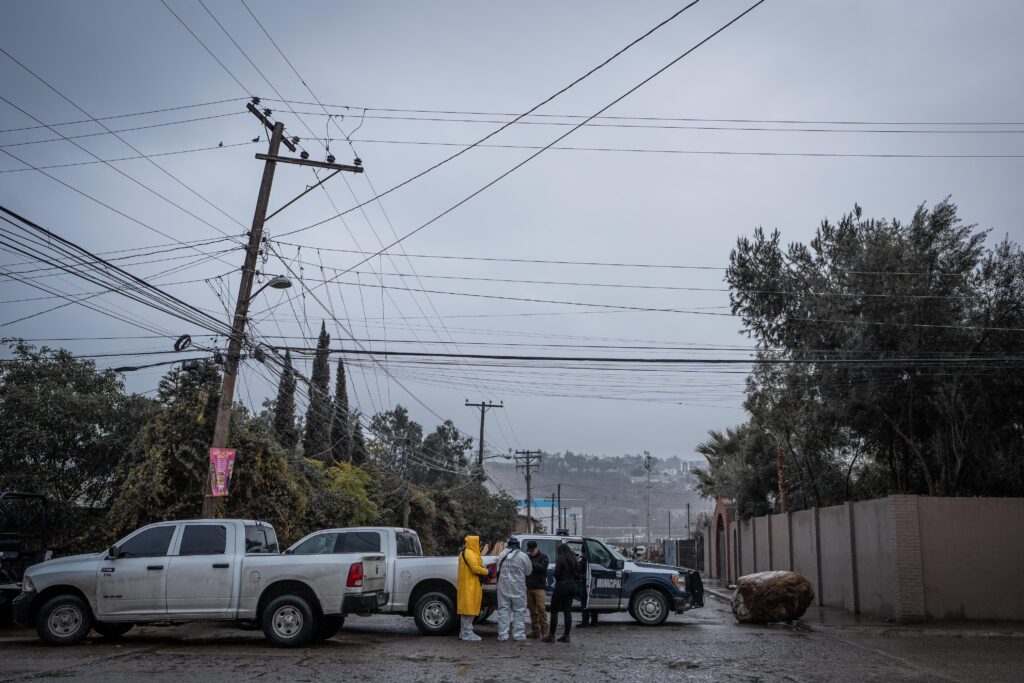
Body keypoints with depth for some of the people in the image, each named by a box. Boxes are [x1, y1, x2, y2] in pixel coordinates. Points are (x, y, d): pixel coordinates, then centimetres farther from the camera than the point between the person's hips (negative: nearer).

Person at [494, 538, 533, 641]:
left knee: (503, 610, 7)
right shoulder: (523, 556, -7)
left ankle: (502, 634, 6)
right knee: (519, 611, 7)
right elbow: (528, 571, 2)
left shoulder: (502, 555, 2)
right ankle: (518, 634, 7)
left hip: (503, 587, 3)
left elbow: (498, 570, 10)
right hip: (518, 588, -2)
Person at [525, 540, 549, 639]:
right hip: (529, 587, 5)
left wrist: (531, 563, -25)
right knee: (532, 610, 6)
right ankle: (535, 631, 11)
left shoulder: (543, 557, 2)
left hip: (539, 587, -5)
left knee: (541, 609, -10)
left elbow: (542, 568, -15)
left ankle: (544, 632, -8)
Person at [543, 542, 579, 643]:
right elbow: (577, 576, 10)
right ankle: (566, 635, 9)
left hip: (561, 587, -7)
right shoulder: (574, 560, 10)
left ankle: (551, 635, -2)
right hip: (572, 587, 7)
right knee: (567, 611, 9)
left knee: (554, 611, 0)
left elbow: (556, 574, -16)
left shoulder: (560, 559, -11)